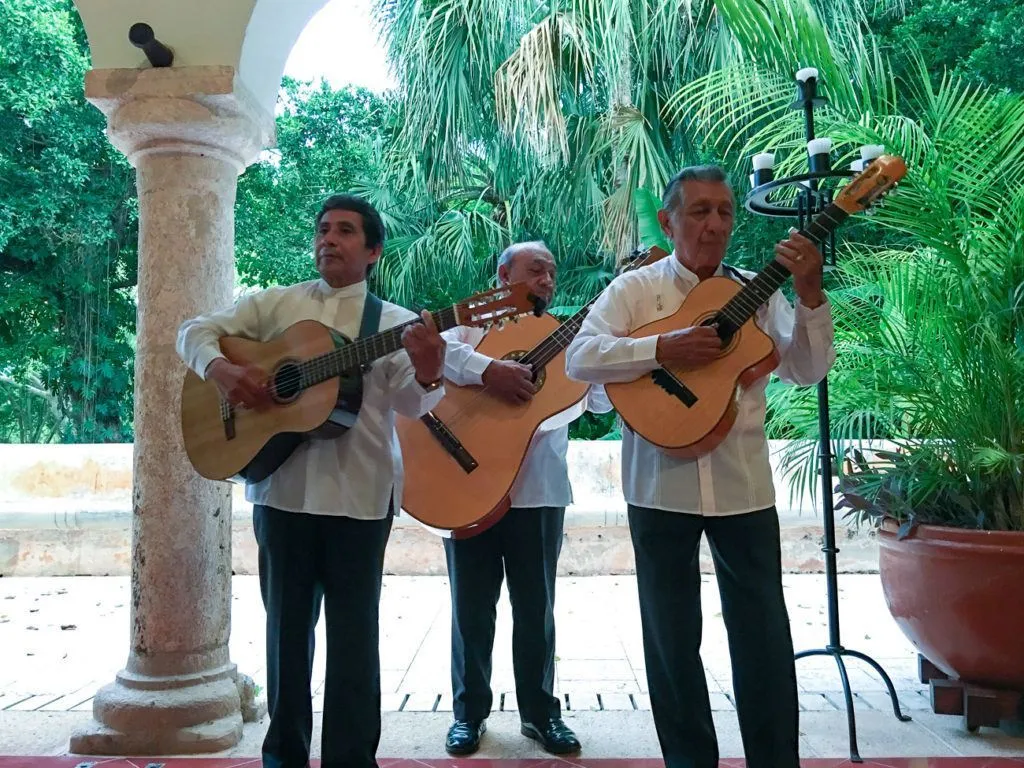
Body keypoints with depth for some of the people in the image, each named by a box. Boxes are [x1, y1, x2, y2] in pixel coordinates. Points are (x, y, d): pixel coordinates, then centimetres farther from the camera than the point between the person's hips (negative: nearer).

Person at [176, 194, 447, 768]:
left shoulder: (396, 323, 2)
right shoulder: (276, 304, 10)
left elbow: (407, 404, -10)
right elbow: (197, 330, 10)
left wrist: (429, 377, -33)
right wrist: (222, 369, -11)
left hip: (358, 494, -2)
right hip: (281, 488, 3)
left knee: (353, 629, 6)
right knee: (287, 623, 14)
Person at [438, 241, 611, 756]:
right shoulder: (470, 325, 4)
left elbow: (602, 401, 1)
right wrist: (487, 370, -29)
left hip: (538, 491, 2)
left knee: (536, 608, 11)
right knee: (472, 607, 9)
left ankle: (540, 711, 26)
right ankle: (469, 711, 25)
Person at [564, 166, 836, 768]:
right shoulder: (635, 288, 1)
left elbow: (808, 370, -3)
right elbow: (579, 358, -12)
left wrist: (809, 293, -16)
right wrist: (664, 348, -22)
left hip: (744, 487, 1)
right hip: (660, 488, -1)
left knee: (764, 634, 8)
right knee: (672, 637, 11)